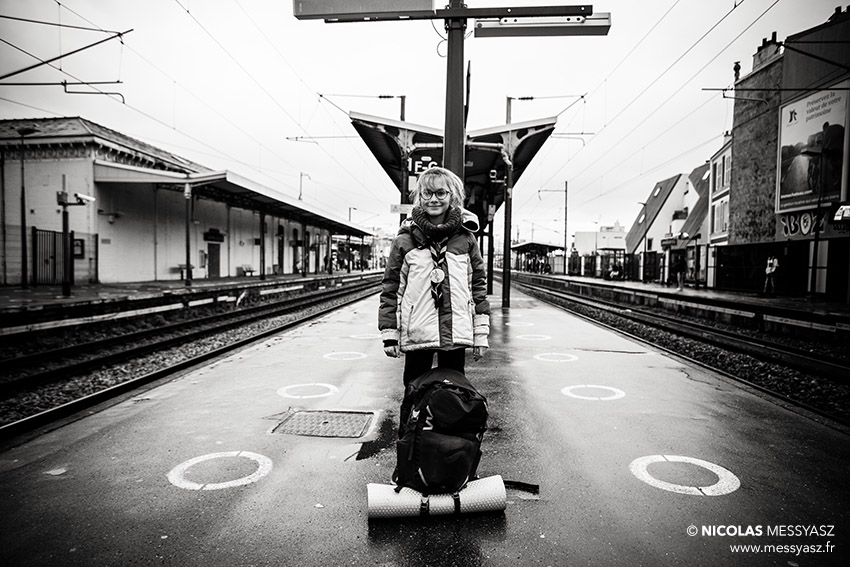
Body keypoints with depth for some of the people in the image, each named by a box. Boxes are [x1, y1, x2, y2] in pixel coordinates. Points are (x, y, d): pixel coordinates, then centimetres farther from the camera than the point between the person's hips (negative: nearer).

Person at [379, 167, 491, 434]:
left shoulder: (466, 237, 4)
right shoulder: (405, 239, 1)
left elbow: (479, 285, 6)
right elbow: (390, 288, 2)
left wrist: (481, 333, 3)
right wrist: (389, 334, -1)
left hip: (456, 333, 1)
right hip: (416, 334, -1)